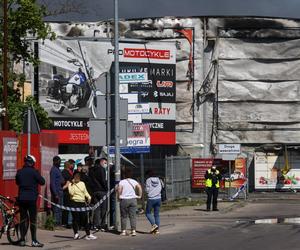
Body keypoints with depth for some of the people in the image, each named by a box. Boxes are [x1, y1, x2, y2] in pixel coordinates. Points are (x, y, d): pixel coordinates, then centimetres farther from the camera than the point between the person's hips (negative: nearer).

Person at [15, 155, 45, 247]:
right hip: (32, 198, -4)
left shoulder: (19, 172, 4)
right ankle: (34, 241, -1)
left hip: (21, 198, 4)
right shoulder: (34, 172, -9)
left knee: (22, 219, 10)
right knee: (33, 219, 0)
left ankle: (22, 240, 11)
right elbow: (42, 182, -4)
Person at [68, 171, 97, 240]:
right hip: (75, 203, -4)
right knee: (75, 219, -1)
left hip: (82, 203, 4)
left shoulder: (82, 183, 16)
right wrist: (73, 184, -13)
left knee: (85, 218, 0)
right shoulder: (71, 185, 1)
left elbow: (85, 192, 20)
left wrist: (88, 197, 2)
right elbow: (71, 193, -13)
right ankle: (76, 234, 10)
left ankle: (88, 234, 1)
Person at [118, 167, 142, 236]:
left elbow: (119, 189, -17)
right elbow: (139, 187, -7)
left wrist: (119, 196, -2)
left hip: (124, 200, -2)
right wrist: (139, 195, 2)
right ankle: (133, 230, -5)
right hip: (133, 199, 2)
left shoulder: (122, 182, -3)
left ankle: (123, 231, 6)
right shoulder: (134, 181, 6)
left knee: (124, 216, 7)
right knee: (133, 216, 2)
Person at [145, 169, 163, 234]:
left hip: (151, 199, -4)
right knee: (157, 214, 9)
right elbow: (161, 188, 10)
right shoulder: (158, 180, 5)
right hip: (158, 198, 4)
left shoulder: (148, 180, -7)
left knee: (148, 213, 12)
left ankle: (154, 224, -8)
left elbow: (147, 190, -8)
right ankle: (157, 229, 5)